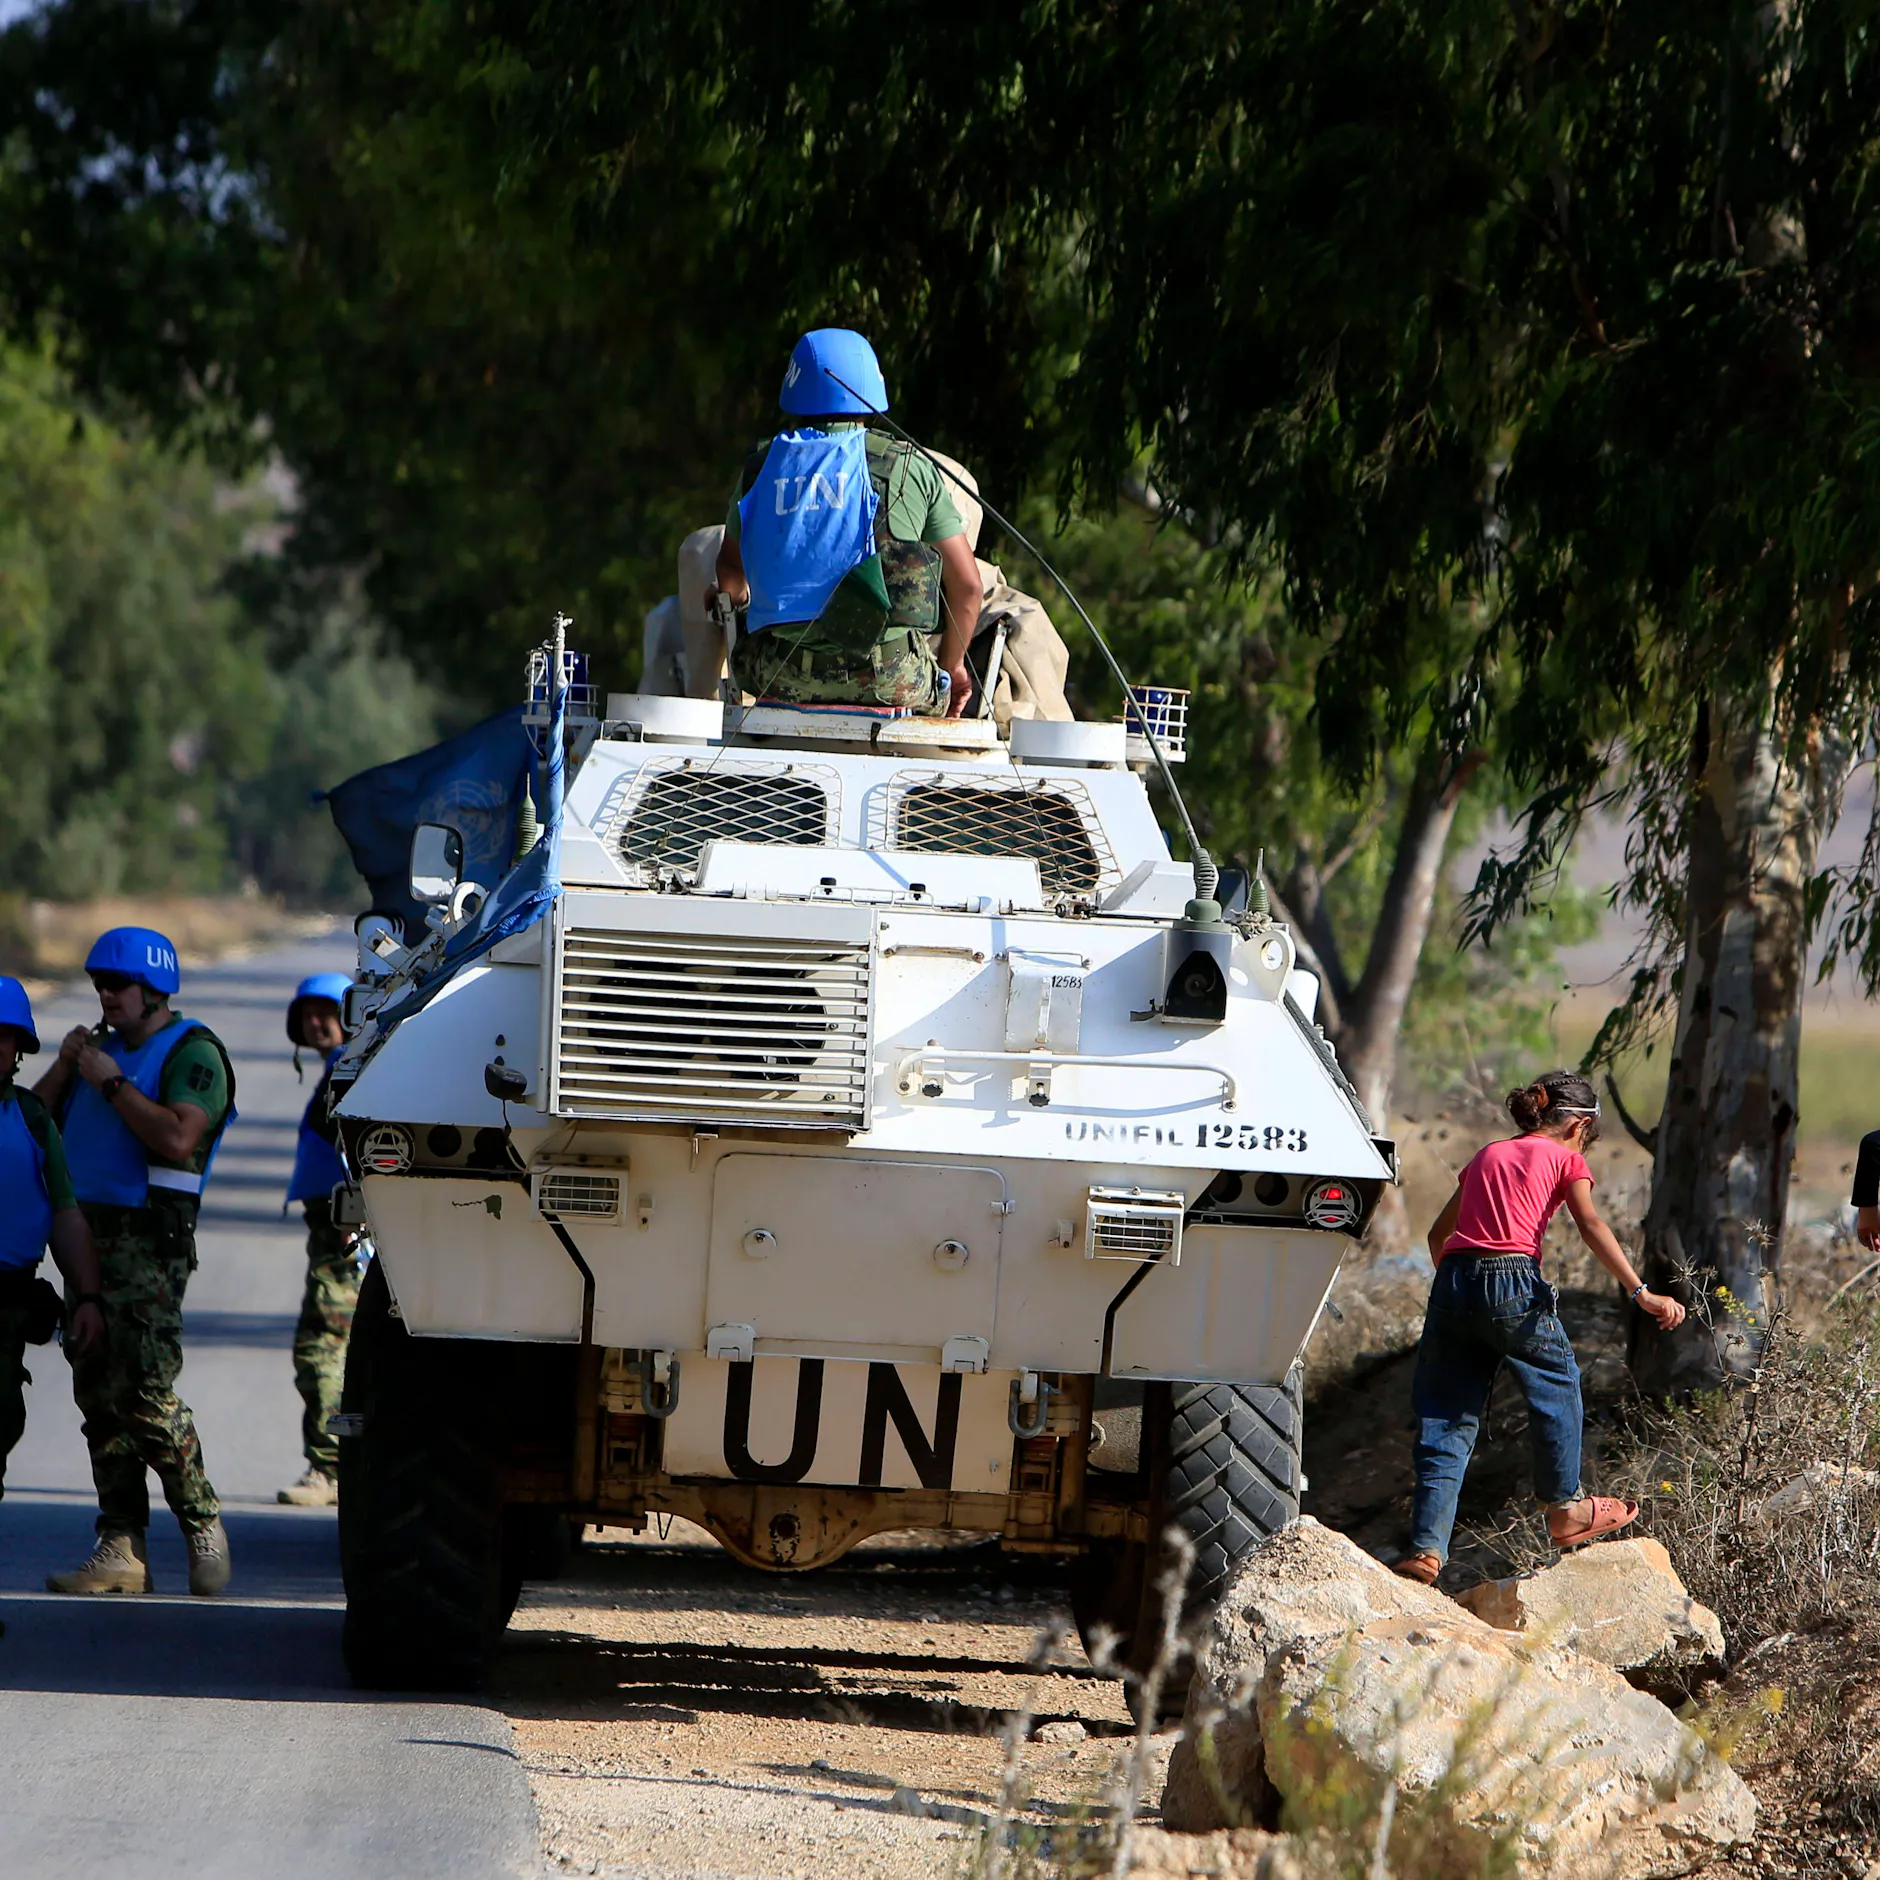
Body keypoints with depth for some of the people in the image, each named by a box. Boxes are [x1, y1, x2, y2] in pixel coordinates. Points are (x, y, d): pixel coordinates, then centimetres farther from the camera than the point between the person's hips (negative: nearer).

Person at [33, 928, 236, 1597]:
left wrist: (111, 1083, -14)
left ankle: (203, 1524, -1)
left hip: (150, 1245, -8)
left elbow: (177, 1138, -20)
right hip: (88, 1238, 8)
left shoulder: (192, 1053, -3)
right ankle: (120, 1549, 4)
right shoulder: (103, 1046, 20)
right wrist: (65, 1067, 2)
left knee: (146, 1394, -15)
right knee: (100, 1397, 4)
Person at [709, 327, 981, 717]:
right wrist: (951, 667, 23)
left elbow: (730, 571, 26)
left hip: (780, 681, 2)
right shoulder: (909, 467, 4)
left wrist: (736, 595, 51)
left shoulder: (761, 466, 10)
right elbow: (966, 584, 6)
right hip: (888, 681, -2)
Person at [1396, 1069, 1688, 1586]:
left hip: (1454, 1281, 5)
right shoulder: (1565, 1157, 10)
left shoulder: (1487, 1156, 25)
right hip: (1513, 1283, -5)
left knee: (1444, 1418, 6)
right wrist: (1640, 1292, -13)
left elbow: (1439, 1232, 28)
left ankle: (1426, 1547, -3)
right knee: (1556, 1386, 20)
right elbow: (1591, 1225, -6)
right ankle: (1564, 1509, 31)